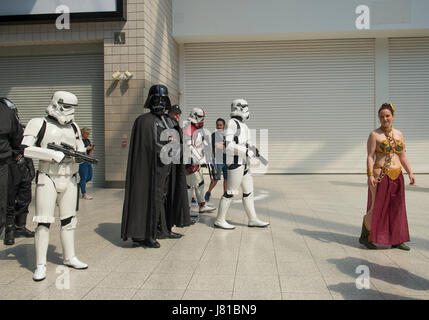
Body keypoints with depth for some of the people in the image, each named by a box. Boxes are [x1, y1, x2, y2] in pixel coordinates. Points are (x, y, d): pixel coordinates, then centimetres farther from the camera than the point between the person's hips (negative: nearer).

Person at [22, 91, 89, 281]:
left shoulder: (73, 128, 13)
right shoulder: (40, 125, -4)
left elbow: (82, 152, 16)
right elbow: (25, 149, -14)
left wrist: (75, 154, -9)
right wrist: (53, 154, -21)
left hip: (69, 180, 5)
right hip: (47, 180, -5)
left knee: (68, 220, 11)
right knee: (44, 222, -5)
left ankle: (69, 258, 23)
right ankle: (40, 266, 4)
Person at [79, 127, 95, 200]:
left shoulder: (88, 140, 15)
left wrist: (92, 149, -1)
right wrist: (86, 148, -19)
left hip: (88, 161, 9)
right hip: (82, 162, -8)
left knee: (89, 177, 12)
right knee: (84, 178, -4)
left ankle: (78, 185, 30)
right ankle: (84, 194, 3)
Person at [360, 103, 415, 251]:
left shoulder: (399, 134, 12)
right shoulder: (374, 135, -4)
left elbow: (403, 157, 15)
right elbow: (370, 157, -9)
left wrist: (410, 173, 7)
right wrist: (370, 175, -19)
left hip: (397, 176, 6)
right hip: (380, 176, -6)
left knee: (396, 208, 9)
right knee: (377, 207, -3)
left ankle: (396, 240, 20)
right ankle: (364, 237, 12)